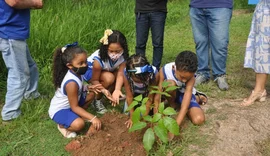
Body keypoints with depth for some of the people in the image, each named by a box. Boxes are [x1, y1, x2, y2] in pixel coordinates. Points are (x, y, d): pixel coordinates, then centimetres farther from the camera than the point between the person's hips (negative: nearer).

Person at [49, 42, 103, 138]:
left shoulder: (76, 73, -10)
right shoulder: (71, 83, -35)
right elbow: (74, 107, -27)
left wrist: (88, 88, -7)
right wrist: (92, 118, -31)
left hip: (69, 103, 9)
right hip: (59, 110, -9)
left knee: (90, 96, 9)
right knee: (79, 124, -32)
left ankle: (75, 116, 7)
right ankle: (62, 125, 0)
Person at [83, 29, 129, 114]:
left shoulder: (123, 56, -28)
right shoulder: (98, 59, -40)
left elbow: (120, 74, -29)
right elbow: (94, 80, -29)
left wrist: (117, 90, -47)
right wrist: (104, 91, -47)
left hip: (107, 71, 5)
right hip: (90, 70, -4)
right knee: (109, 78, -35)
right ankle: (97, 100, -10)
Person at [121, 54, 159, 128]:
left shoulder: (154, 73, -39)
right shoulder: (126, 74, -36)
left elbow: (150, 98, -28)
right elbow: (129, 96, -24)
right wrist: (132, 117, -20)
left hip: (147, 93, -1)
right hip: (135, 93, 1)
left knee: (152, 111, -14)